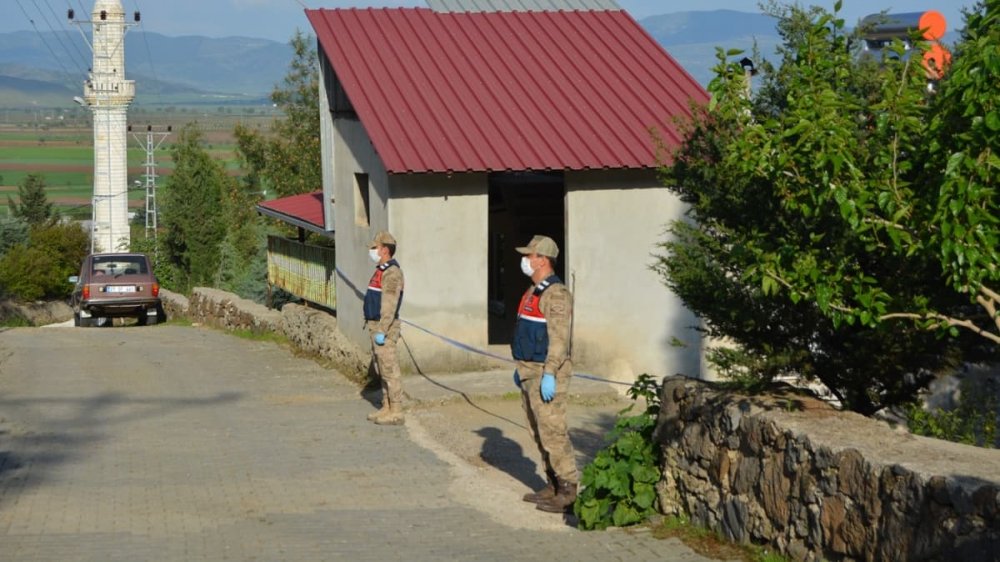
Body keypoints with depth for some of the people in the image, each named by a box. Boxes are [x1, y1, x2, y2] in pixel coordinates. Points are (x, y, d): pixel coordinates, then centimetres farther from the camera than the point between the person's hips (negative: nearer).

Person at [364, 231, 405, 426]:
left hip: (385, 328, -10)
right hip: (376, 326, 10)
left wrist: (382, 331, -25)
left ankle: (396, 413, -5)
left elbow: (390, 304, -22)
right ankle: (387, 408, 20)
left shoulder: (392, 272, -16)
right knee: (381, 370, 14)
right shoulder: (382, 270, 16)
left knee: (389, 370, -7)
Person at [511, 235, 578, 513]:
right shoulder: (533, 291, 16)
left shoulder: (556, 294, -16)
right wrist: (520, 367, 23)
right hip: (530, 372, 10)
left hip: (546, 374, -10)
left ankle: (568, 492, -7)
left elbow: (559, 337, -22)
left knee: (553, 431, -10)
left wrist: (549, 375, -26)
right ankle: (553, 486, 19)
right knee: (539, 432, 13)